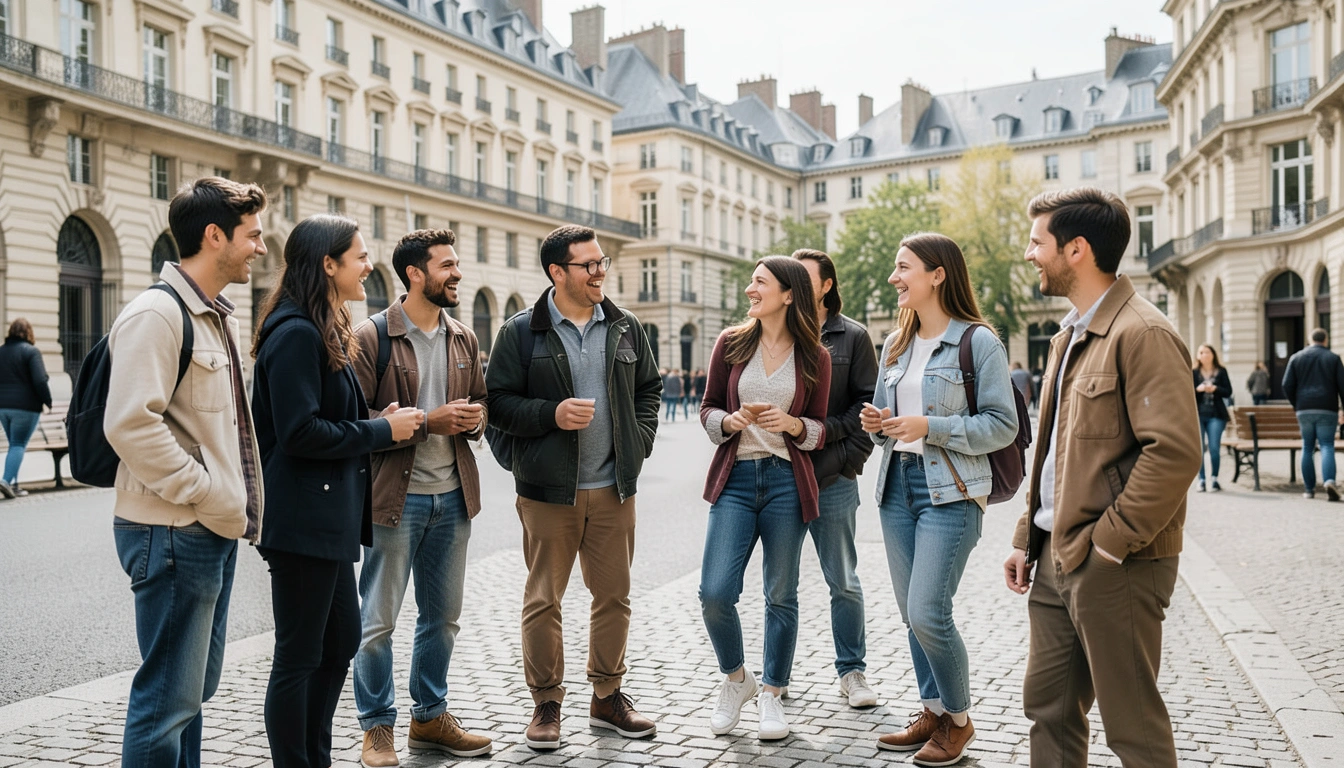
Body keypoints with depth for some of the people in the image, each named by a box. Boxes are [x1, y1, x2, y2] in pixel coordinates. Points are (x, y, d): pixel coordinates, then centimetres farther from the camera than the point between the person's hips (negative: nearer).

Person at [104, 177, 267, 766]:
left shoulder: (220, 317, 15)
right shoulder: (156, 314, -14)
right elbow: (130, 425, -24)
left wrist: (234, 502, 12)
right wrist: (210, 497, -19)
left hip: (217, 528, 9)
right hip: (175, 534, -9)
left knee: (194, 687, 18)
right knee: (169, 697, -1)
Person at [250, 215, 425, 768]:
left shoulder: (323, 332, 16)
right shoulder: (296, 333, -17)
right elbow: (299, 432, -23)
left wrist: (381, 422, 6)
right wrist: (381, 431, -14)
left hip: (329, 517, 11)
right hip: (302, 519, -11)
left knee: (341, 638, 18)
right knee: (299, 655, 1)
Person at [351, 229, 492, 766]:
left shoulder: (464, 339, 10)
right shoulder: (371, 337, -8)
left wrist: (474, 417, -5)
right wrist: (427, 423, -20)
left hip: (452, 495, 6)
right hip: (396, 496, -6)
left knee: (443, 615, 15)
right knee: (378, 620, 4)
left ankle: (431, 717, 30)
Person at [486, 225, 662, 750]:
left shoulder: (626, 329, 8)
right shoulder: (521, 333, -3)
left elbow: (649, 388, 18)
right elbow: (499, 402, -3)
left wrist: (640, 439, 4)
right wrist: (552, 415, -17)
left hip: (613, 490, 4)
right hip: (548, 491, -3)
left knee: (614, 596, 11)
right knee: (544, 600, 5)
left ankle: (608, 697, 27)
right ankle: (546, 704, 20)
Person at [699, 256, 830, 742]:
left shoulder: (815, 357, 1)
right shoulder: (731, 344, 4)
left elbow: (819, 431, 6)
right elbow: (708, 409, 9)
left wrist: (792, 424, -14)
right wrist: (730, 421, -11)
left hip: (786, 482, -1)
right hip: (735, 479, 1)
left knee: (781, 595, 7)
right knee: (715, 594, -6)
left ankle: (772, 693, 26)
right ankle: (736, 679, 21)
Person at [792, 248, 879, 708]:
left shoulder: (852, 337, 4)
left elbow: (869, 404, 0)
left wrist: (829, 431, -12)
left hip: (833, 479, -1)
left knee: (843, 581, 8)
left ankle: (852, 671, 21)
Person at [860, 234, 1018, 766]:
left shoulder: (978, 342, -7)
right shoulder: (895, 345, 14)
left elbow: (1002, 424, -10)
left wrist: (930, 427, -19)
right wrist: (877, 424, 0)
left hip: (950, 492, -7)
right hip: (898, 485, 7)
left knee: (928, 614, -10)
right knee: (910, 614, 11)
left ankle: (959, 720, 13)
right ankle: (933, 712, 27)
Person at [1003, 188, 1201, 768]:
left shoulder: (1142, 334, -15)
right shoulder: (1070, 337, 15)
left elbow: (1175, 452, -23)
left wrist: (1107, 543, -19)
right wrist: (1028, 539, 16)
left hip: (1113, 567, -9)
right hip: (1057, 560, 9)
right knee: (1047, 706, 16)